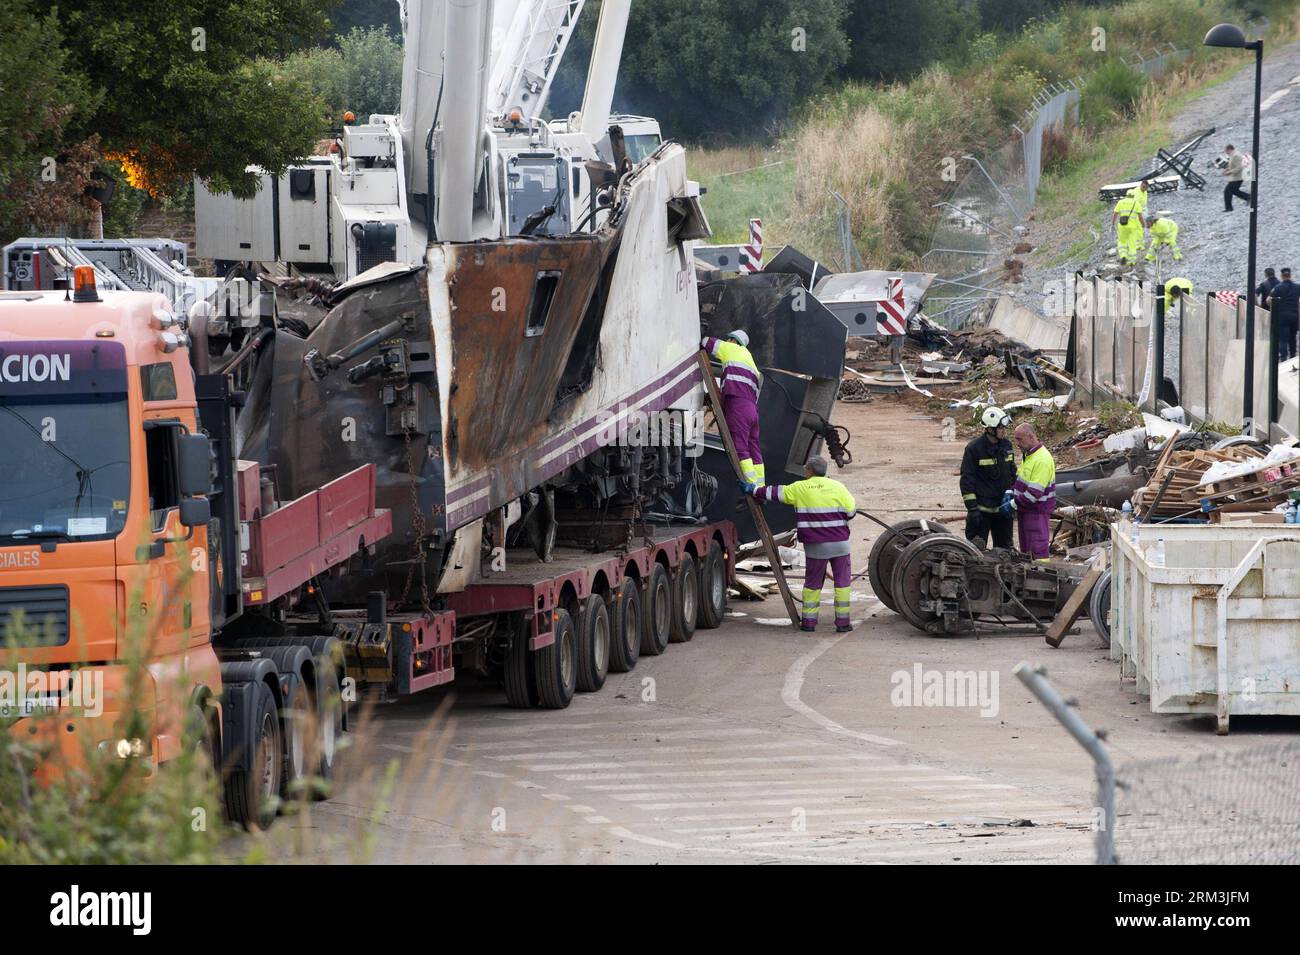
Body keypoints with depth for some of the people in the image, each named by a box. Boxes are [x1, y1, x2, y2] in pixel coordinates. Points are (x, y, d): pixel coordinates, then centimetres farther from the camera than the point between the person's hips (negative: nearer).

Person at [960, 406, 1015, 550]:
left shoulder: (1006, 445, 7)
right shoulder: (974, 448, -12)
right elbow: (967, 479, -12)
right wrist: (972, 508, -16)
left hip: (1003, 508, 6)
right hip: (982, 509, -6)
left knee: (1004, 549, 12)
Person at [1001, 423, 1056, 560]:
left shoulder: (1042, 459, -21)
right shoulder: (1027, 455, 12)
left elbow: (1034, 492, -24)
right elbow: (1018, 478, 22)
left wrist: (1013, 504, -19)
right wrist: (1010, 493, 3)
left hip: (1037, 512, -10)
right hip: (1025, 510, 10)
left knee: (1038, 549, -10)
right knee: (1026, 549, 15)